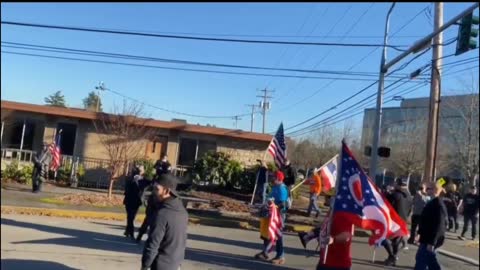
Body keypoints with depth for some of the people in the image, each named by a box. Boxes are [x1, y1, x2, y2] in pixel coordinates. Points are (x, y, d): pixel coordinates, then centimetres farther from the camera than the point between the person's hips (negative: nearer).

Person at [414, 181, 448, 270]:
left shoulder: (438, 204, -20)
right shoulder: (432, 202, 11)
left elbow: (439, 225, -24)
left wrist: (432, 242, -25)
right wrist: (421, 233, 22)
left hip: (431, 239, -10)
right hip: (427, 237, 10)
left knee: (421, 260, -6)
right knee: (431, 260, 17)